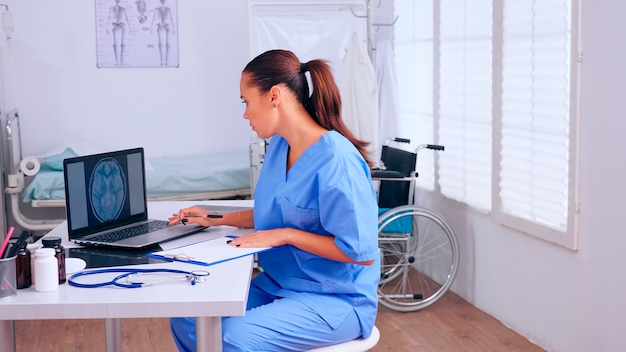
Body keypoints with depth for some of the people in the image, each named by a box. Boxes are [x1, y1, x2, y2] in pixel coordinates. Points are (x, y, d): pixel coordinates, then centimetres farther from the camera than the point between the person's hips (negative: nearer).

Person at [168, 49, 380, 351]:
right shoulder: (278, 147, 5)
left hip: (335, 298, -8)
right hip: (278, 284, 8)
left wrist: (286, 235, -21)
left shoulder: (335, 159, -23)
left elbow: (363, 253, -24)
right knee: (188, 319, -5)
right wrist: (216, 220, 14)